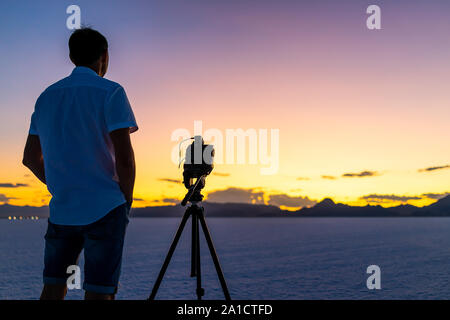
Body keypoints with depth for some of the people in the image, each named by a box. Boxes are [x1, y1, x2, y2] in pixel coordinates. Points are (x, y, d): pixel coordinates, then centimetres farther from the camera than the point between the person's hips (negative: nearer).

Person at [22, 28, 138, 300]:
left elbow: (31, 158, 14)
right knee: (99, 291, -2)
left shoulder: (46, 97, 11)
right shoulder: (110, 92, -7)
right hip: (105, 208, -5)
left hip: (61, 209, 5)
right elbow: (124, 158, -14)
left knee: (53, 288, 13)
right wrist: (127, 198, 0)